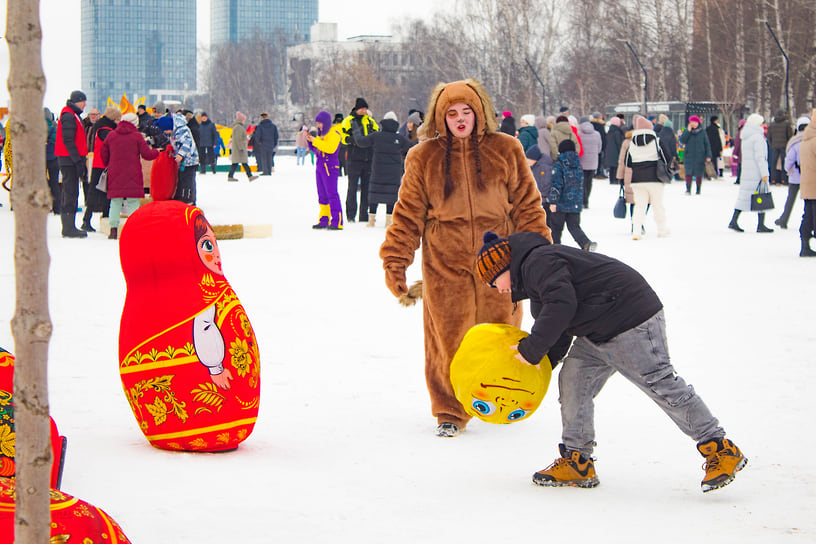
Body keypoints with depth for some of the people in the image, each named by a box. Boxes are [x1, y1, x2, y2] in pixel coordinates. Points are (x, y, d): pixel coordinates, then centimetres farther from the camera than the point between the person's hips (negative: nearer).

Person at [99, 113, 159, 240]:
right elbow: (147, 154, -2)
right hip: (132, 174, -3)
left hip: (115, 173, 3)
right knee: (133, 202, 0)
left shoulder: (111, 136, 7)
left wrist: (107, 165, 31)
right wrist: (156, 152, 18)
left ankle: (113, 229, -1)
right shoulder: (137, 136, -2)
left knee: (115, 202, 6)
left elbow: (103, 154, 14)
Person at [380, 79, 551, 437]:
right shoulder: (423, 158, 2)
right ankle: (450, 412, 15)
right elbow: (408, 214, 5)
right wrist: (394, 262, 1)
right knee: (448, 340, -1)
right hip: (445, 264, -1)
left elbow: (527, 205, 7)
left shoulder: (505, 150, 3)